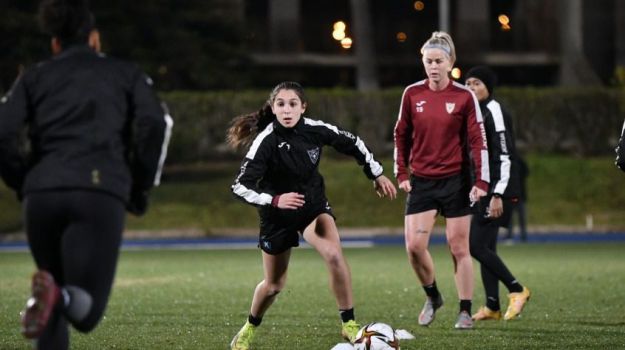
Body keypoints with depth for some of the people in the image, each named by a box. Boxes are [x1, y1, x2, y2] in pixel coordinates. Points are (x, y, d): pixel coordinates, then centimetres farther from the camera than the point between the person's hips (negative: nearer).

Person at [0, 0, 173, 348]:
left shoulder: (34, 78, 22)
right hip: (102, 194, -2)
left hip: (42, 193, 2)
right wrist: (140, 188, 12)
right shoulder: (126, 74, 20)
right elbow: (156, 124, 2)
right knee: (85, 311, -3)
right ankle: (56, 297, -38)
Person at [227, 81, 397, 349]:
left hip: (313, 206, 2)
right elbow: (241, 187, -28)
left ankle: (349, 325, -15)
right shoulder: (266, 142, -25)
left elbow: (353, 144, 4)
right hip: (278, 216, -2)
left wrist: (377, 175, 10)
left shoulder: (315, 130, -15)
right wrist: (274, 200, -41)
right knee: (274, 284, 11)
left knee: (334, 254, -26)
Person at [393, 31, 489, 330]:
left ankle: (465, 312, 10)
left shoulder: (464, 97, -6)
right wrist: (401, 173, 6)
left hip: (455, 179, -3)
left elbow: (478, 140, -6)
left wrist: (481, 182, -12)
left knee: (459, 247, 1)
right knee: (414, 245, -7)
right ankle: (432, 297, 17)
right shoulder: (412, 94, 1)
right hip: (421, 180, 3)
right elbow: (402, 135, 11)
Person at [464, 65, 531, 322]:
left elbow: (504, 156, -18)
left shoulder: (494, 112, -12)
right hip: (483, 190, 9)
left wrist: (497, 195, -22)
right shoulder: (475, 112, 16)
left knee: (477, 246, -13)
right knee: (485, 247, 7)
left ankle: (517, 290, -4)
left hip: (497, 191, -9)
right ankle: (492, 307, 10)